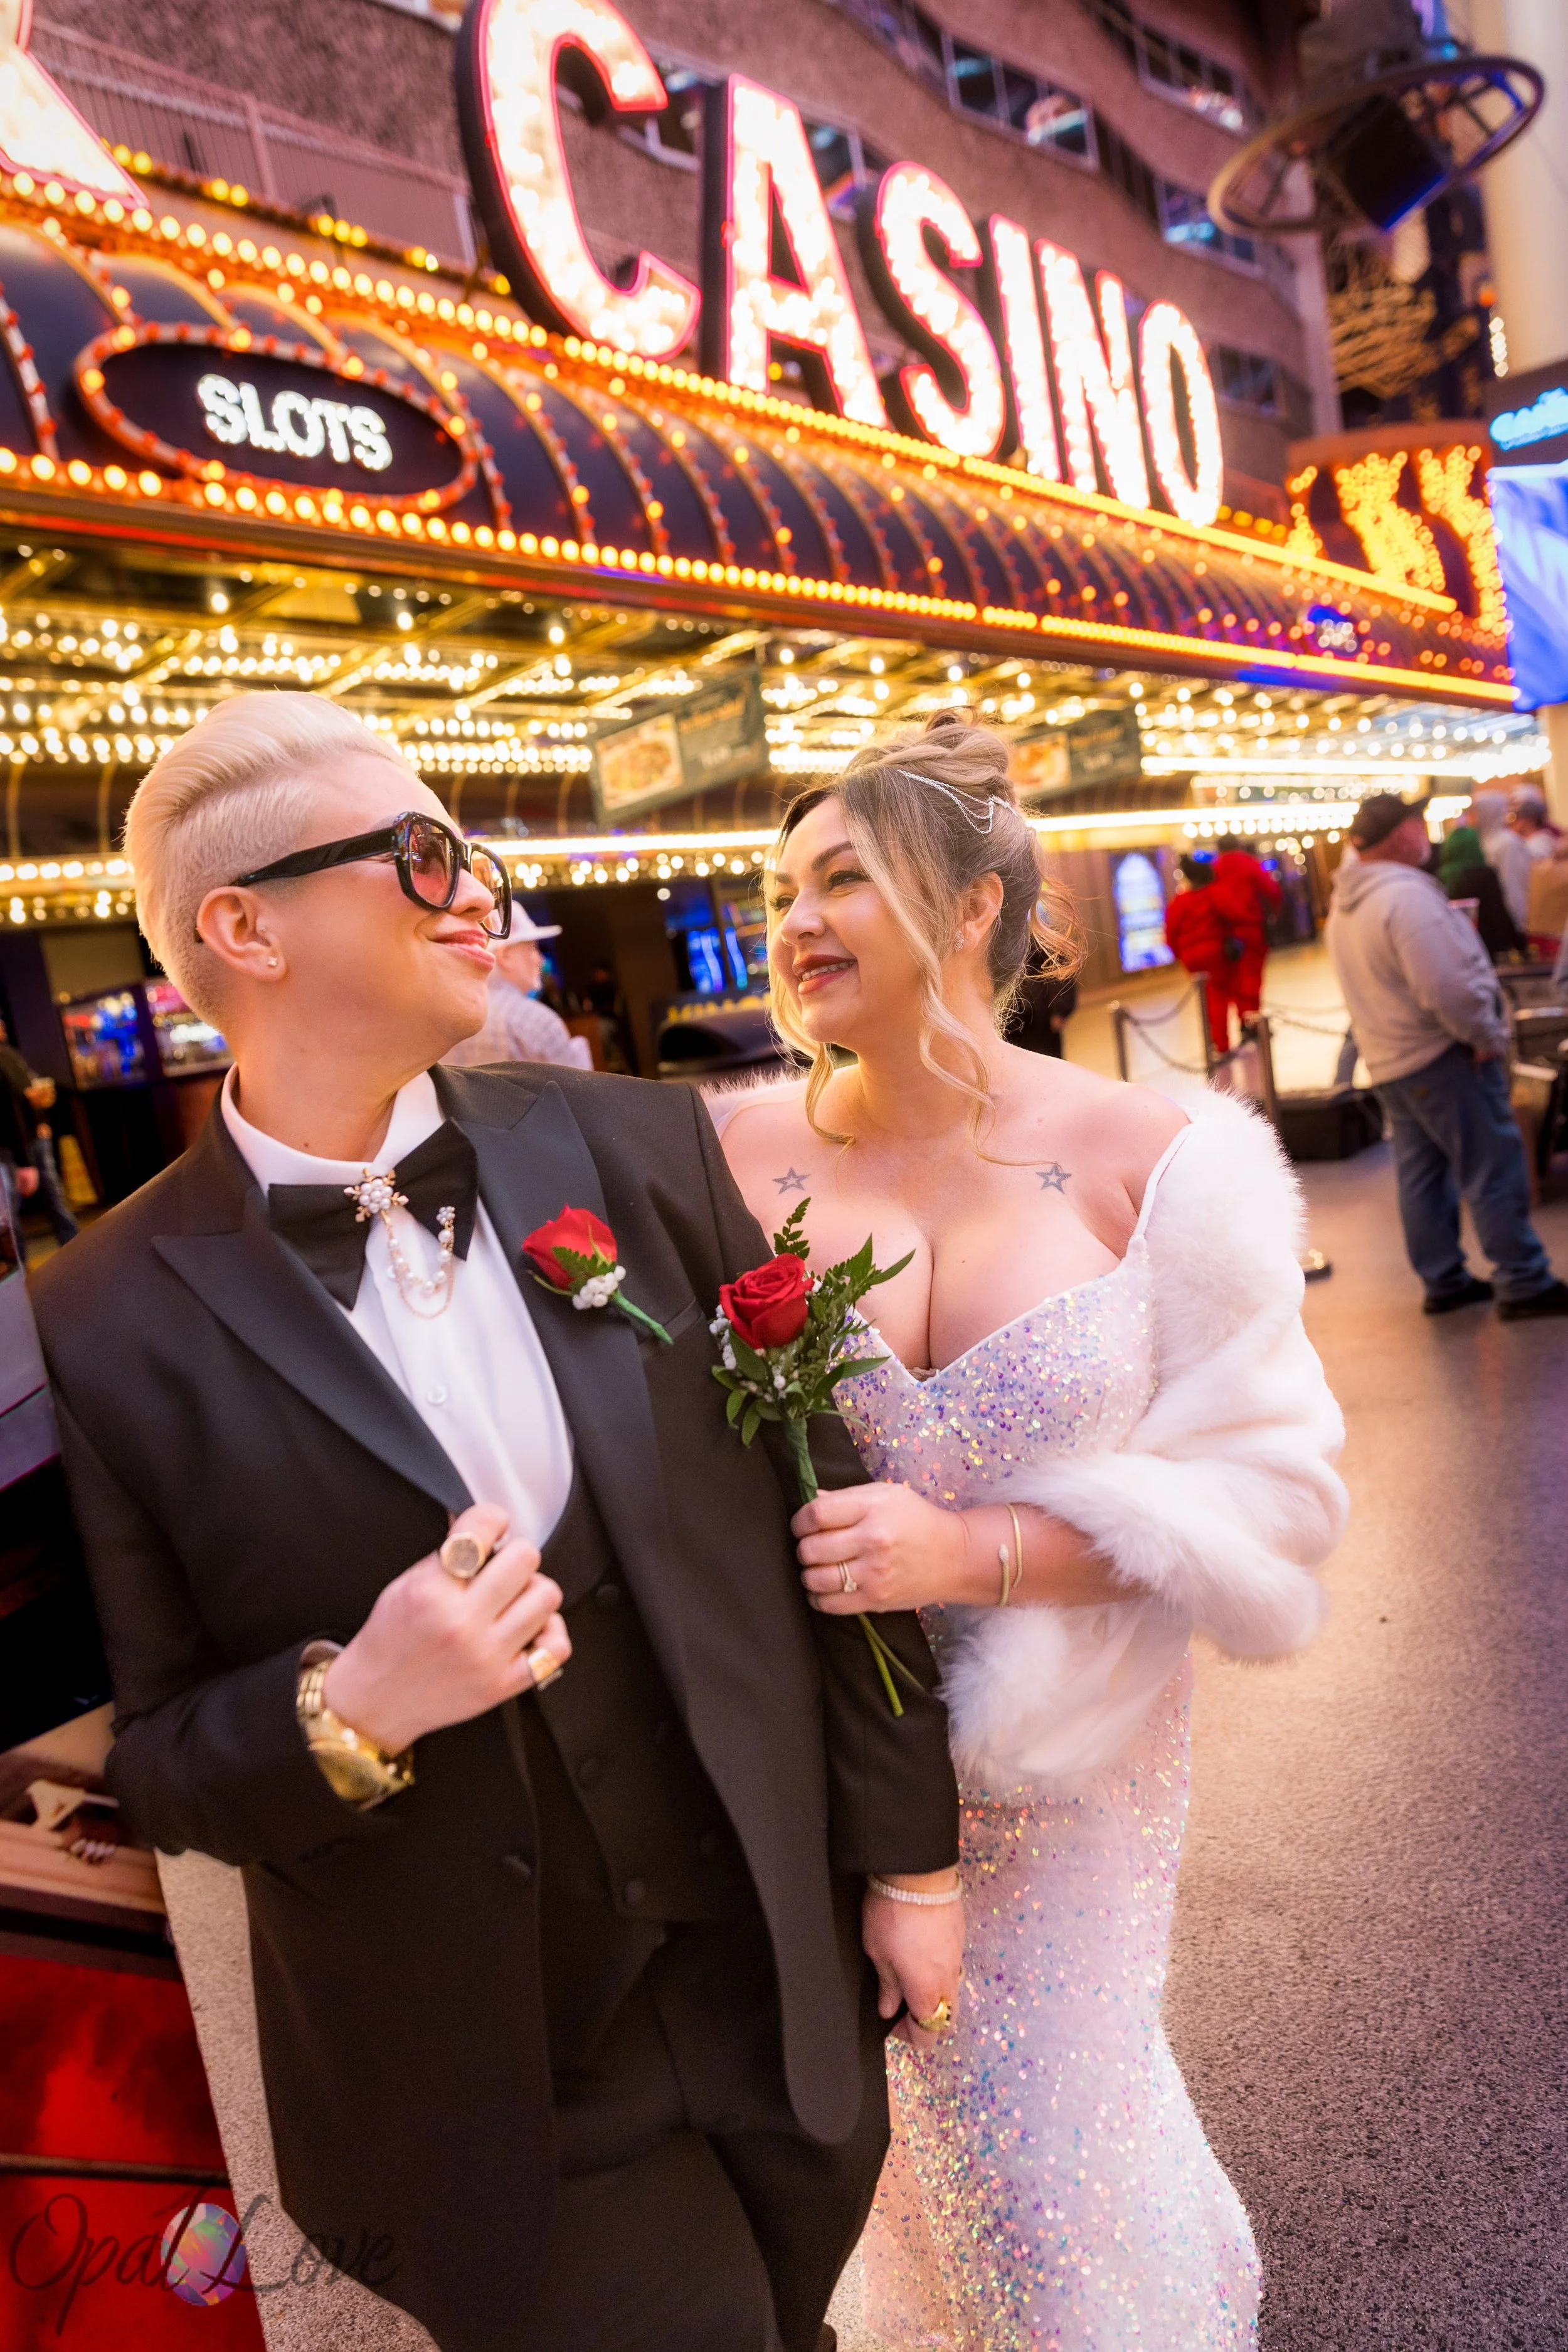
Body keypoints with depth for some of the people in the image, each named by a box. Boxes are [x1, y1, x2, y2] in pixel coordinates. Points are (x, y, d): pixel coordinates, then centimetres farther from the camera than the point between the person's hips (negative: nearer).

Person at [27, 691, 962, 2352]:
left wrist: (909, 1851, 2)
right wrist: (346, 1712, -26)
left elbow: (822, 1507, -2)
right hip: (490, 2093, -3)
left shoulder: (637, 1149, -8)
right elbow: (142, 1759, -6)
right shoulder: (107, 1330, -15)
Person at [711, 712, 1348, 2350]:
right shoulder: (738, 1153, -10)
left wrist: (973, 1551, -24)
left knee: (1046, 2135, 17)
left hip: (1062, 1759, -1)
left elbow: (1267, 1490, -13)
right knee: (875, 2121, 21)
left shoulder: (1158, 1166, -14)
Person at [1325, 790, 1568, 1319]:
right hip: (1443, 1056, -9)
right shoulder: (1407, 895, -21)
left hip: (1388, 1060, 9)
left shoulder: (1345, 903, 9)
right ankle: (1524, 1285, 6)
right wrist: (1489, 1037, -13)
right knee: (1494, 1171, -1)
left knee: (1421, 1174, 13)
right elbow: (1448, 988, -27)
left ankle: (1443, 1282, 21)